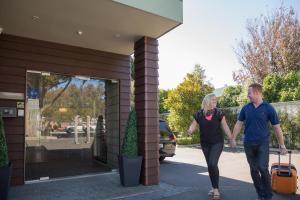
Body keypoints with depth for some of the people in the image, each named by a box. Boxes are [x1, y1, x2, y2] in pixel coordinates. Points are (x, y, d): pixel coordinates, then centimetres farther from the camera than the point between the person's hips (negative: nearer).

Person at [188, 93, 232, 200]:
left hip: (217, 142, -3)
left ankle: (216, 189, -1)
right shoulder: (199, 114, -3)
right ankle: (214, 187, 28)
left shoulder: (219, 113, -5)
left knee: (213, 164, -16)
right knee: (210, 165, 12)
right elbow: (193, 125, -1)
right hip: (205, 143, 3)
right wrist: (190, 131, -24)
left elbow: (225, 127, -2)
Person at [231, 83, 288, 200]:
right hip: (248, 143, 3)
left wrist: (282, 145, 0)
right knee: (254, 170, 10)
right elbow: (238, 124, 8)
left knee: (263, 168, -10)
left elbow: (277, 128, -2)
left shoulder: (268, 108, -6)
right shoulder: (245, 108, 3)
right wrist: (233, 139, 5)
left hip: (263, 143, -3)